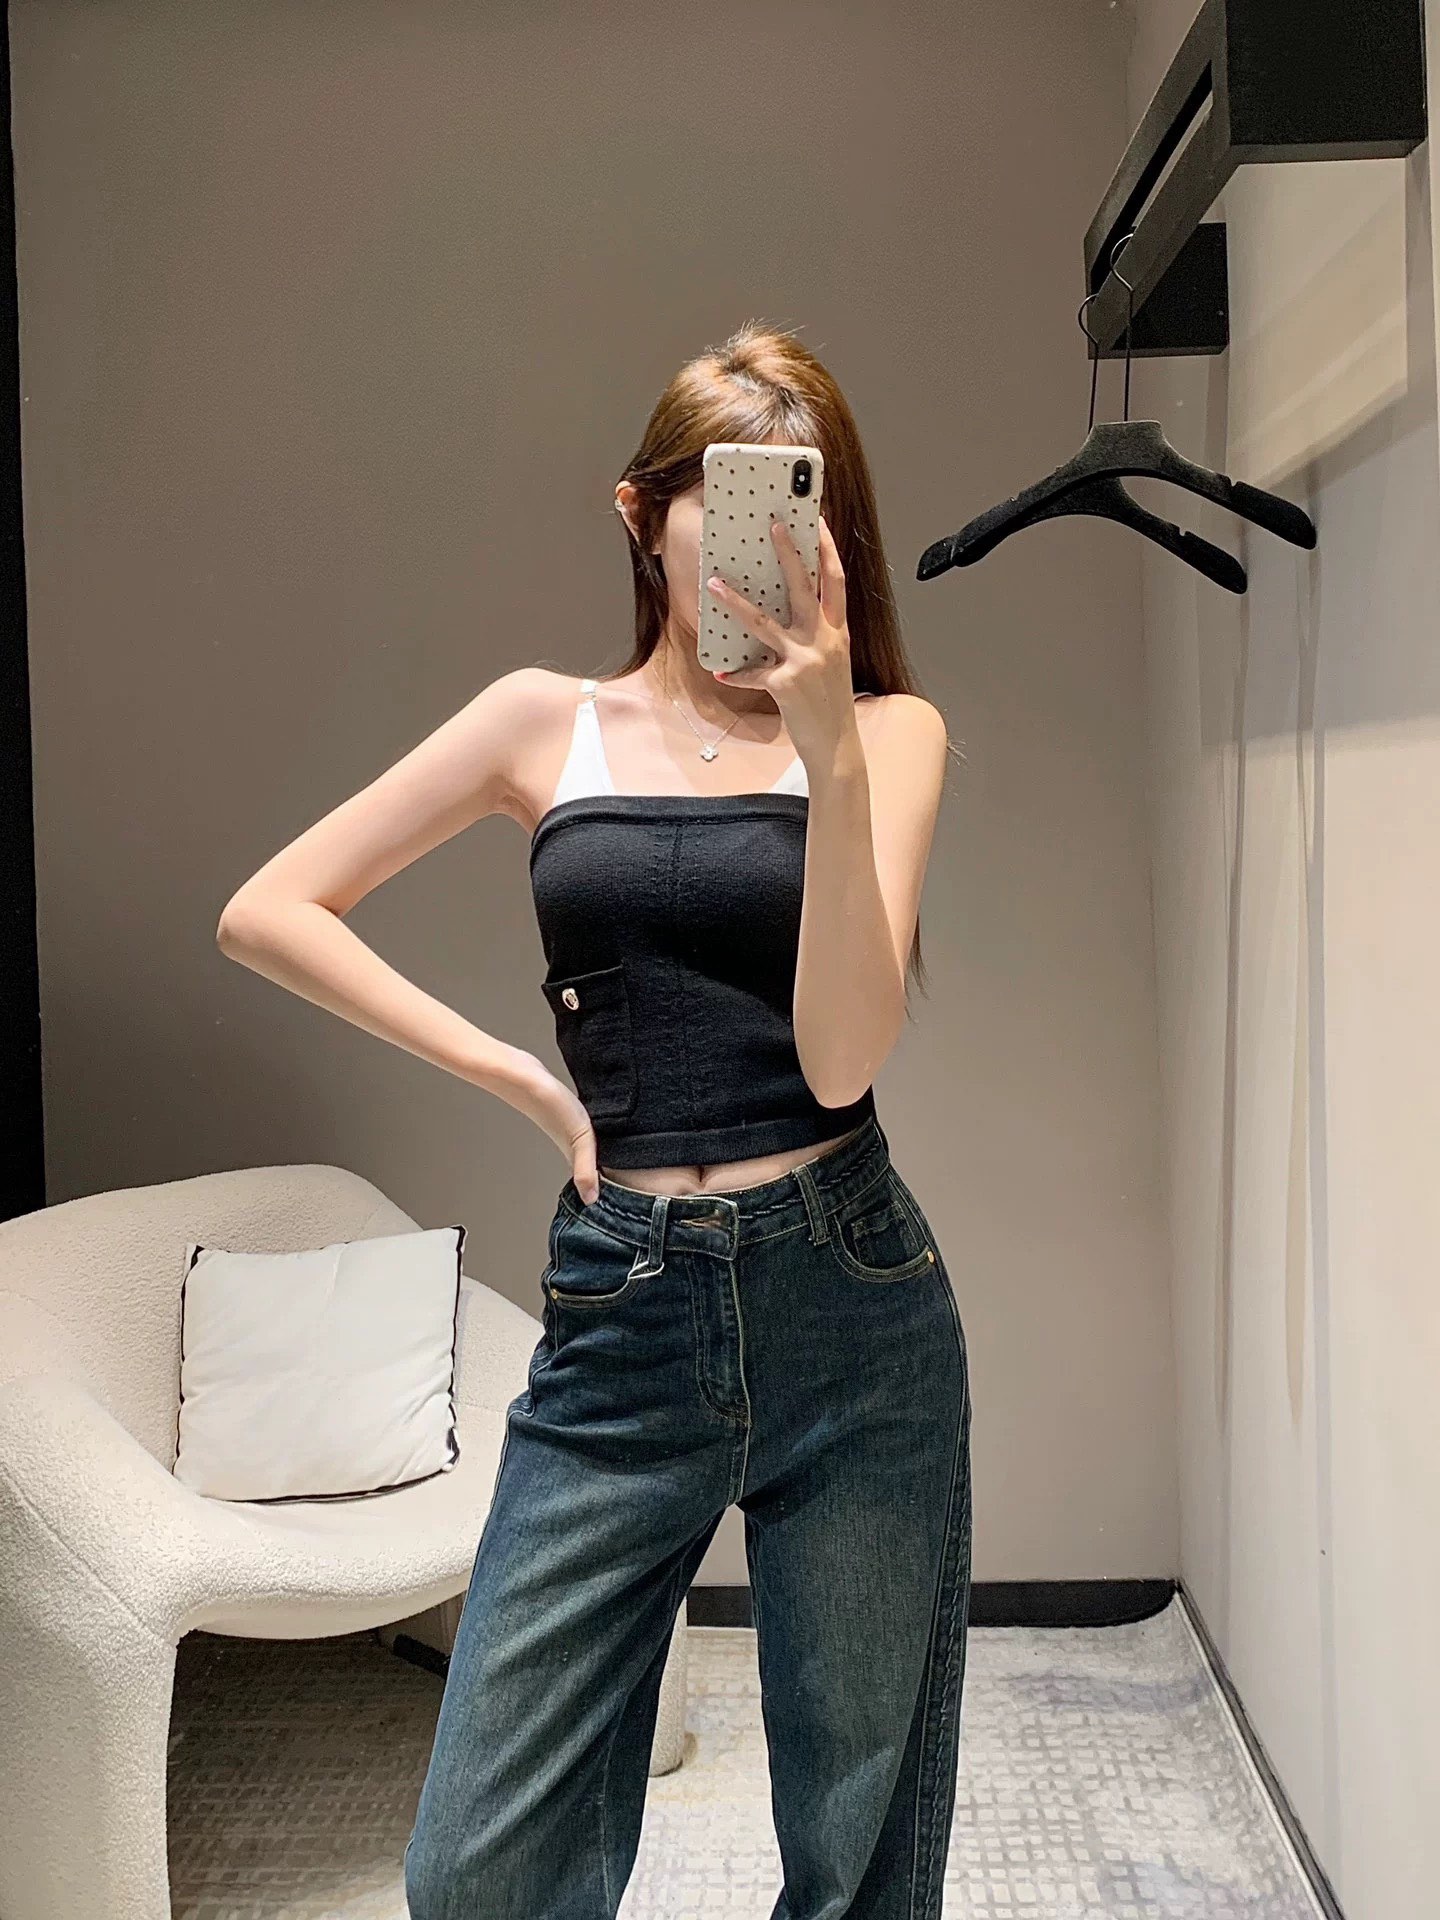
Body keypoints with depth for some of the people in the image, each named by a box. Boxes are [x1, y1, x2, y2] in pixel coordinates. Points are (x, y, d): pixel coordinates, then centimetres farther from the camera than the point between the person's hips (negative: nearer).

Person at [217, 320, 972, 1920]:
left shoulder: (885, 729, 4)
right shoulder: (550, 722, 7)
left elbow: (841, 1054, -10)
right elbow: (268, 913, 7)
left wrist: (828, 752, -20)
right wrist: (519, 1076, 1)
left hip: (846, 1299, 0)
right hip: (619, 1308, 1)